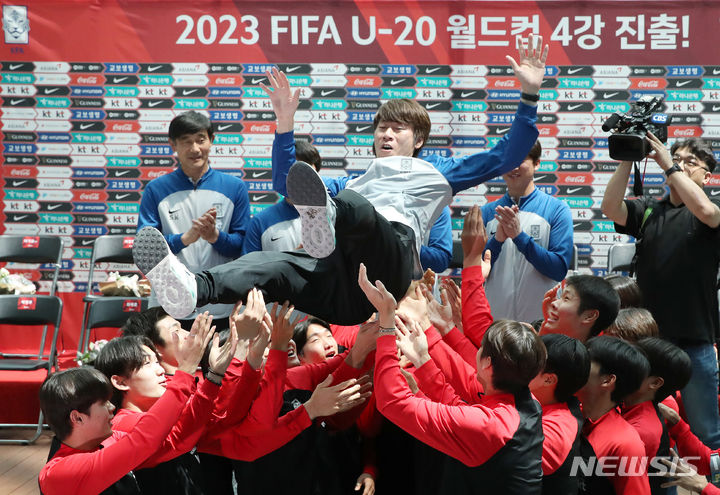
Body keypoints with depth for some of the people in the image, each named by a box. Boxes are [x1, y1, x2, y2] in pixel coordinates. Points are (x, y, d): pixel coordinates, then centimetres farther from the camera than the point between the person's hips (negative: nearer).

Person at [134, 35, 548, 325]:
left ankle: (326, 219, -72)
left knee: (356, 208, -36)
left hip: (390, 267, -4)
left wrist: (529, 94, 22)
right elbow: (287, 185, 48)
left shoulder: (435, 171, 34)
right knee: (270, 265, -27)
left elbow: (507, 156, 29)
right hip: (340, 270, 4)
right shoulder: (350, 183, 44)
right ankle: (190, 290, -53)